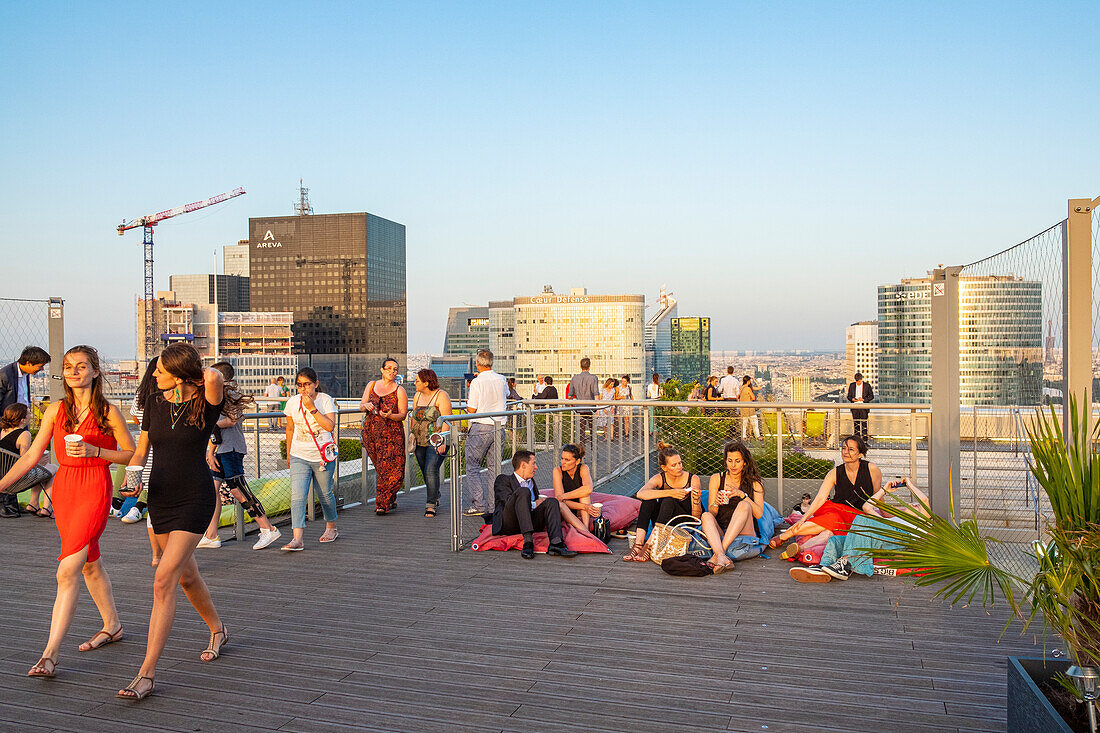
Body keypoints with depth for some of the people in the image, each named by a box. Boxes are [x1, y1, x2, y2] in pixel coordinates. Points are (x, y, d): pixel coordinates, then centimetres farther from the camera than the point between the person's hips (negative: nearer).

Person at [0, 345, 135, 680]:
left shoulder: (108, 411, -6)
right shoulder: (56, 411, 7)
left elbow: (131, 453, -2)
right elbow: (32, 455, 8)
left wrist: (93, 451, -15)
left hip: (95, 489, -6)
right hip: (63, 488, 6)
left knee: (67, 571, -12)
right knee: (89, 563, 18)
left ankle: (50, 654, -9)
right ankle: (112, 626, 35)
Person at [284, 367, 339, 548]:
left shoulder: (325, 400, -5)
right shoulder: (292, 402, 4)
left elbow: (329, 426, -17)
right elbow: (290, 429, 16)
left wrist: (312, 408, -21)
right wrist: (288, 454, 20)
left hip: (323, 457, -2)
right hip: (299, 457, 2)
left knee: (325, 494, 11)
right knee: (297, 496, -13)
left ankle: (331, 527, 35)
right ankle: (298, 539, -19)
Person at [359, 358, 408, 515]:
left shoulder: (399, 390, 0)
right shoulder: (371, 385, 11)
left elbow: (403, 414, -2)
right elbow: (361, 406, 15)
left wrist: (389, 416, -21)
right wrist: (366, 406, -8)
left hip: (391, 433, -3)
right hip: (370, 431, 4)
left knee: (388, 468, -9)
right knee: (380, 468, 7)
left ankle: (383, 504, -2)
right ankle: (392, 500, 23)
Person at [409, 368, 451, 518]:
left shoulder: (441, 396, -10)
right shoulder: (417, 396, 10)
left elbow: (446, 420, -14)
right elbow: (414, 418, 17)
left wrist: (442, 442, -20)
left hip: (436, 442, -6)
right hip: (420, 442, 7)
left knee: (431, 470, -16)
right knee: (426, 472, 11)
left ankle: (431, 505, -12)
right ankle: (435, 498, 31)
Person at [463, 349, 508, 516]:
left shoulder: (477, 382, -12)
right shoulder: (502, 380, 4)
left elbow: (471, 410, -10)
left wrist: (468, 394, 9)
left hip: (480, 428, -5)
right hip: (499, 427, 5)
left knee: (473, 467, 4)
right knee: (495, 467, 10)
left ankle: (479, 505, -2)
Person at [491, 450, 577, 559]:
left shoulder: (531, 481, 30)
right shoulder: (503, 479, 7)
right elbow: (508, 501, -7)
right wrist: (534, 504, -5)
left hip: (530, 521, 6)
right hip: (508, 524, -6)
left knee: (552, 501, -18)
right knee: (523, 491, -29)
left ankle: (556, 543, -41)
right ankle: (528, 541, -44)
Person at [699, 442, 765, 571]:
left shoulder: (754, 482, 6)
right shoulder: (716, 479, 8)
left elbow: (759, 514, -6)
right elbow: (711, 512, 3)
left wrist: (742, 495, -19)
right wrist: (716, 503, -20)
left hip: (744, 534, -1)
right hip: (720, 533, 1)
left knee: (744, 505, -28)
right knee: (706, 516, -28)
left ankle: (717, 554, -39)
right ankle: (722, 557, -53)